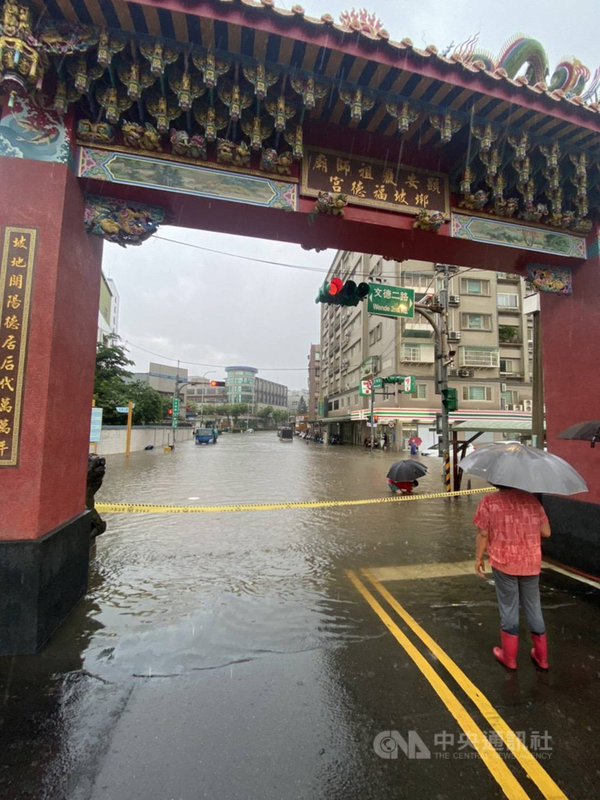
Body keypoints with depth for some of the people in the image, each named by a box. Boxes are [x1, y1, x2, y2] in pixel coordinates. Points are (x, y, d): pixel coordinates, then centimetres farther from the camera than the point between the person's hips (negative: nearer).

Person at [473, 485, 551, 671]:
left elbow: (483, 533, -11)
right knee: (533, 607, 20)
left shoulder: (489, 501, -12)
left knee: (508, 607, 13)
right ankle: (541, 657, 35)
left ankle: (509, 657, 28)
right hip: (531, 563, 3)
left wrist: (478, 558, 2)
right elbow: (546, 532, 0)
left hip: (503, 563, -3)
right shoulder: (532, 499, -2)